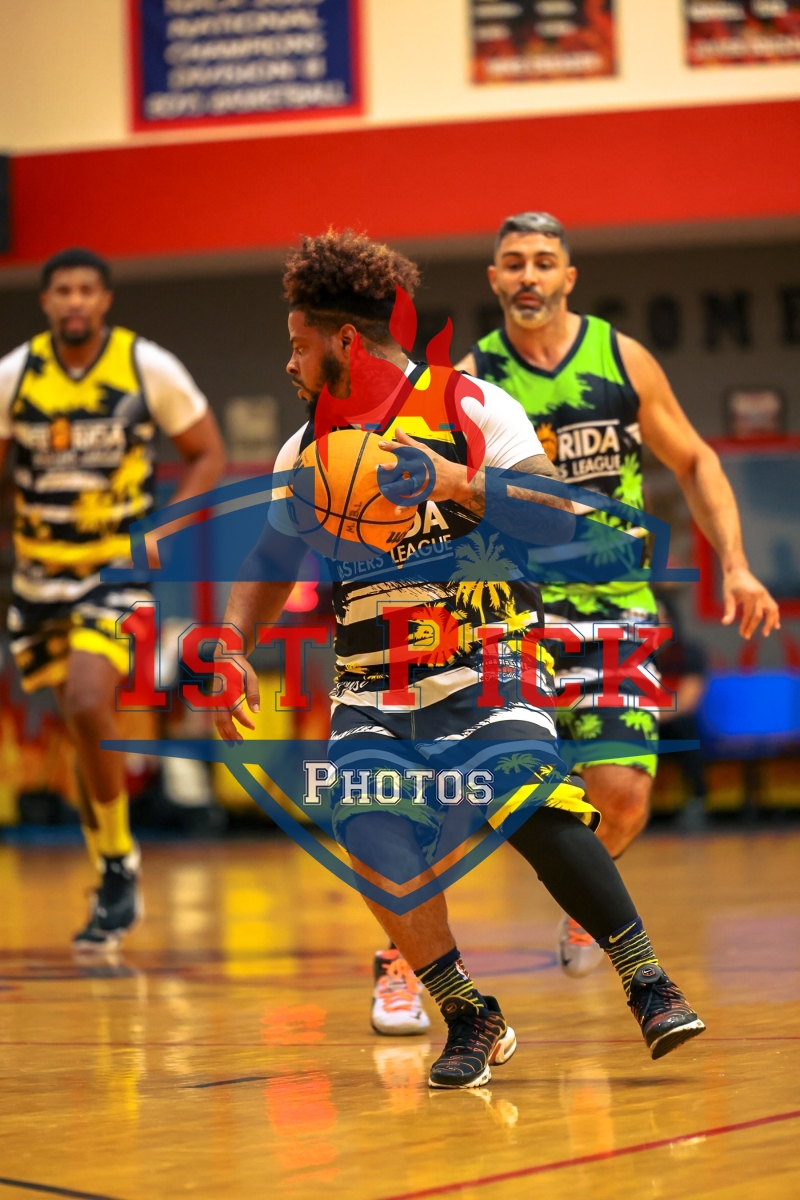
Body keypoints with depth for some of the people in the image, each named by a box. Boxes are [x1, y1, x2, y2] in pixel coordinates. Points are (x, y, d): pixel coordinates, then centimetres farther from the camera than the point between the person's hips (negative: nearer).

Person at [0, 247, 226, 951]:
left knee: (86, 705, -23)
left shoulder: (150, 369, -9)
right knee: (83, 724, 13)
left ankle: (117, 863, -6)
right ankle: (117, 881, 30)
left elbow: (208, 455, -1)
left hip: (119, 566, -3)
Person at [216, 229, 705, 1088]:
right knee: (374, 836, -21)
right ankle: (470, 1019, -5)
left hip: (486, 673, -4)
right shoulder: (309, 451, 11)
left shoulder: (471, 407, -3)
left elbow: (558, 519, -13)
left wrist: (457, 485, -27)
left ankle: (647, 983, -12)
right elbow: (270, 564, 22)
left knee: (536, 809, -27)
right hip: (374, 693, 4)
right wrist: (232, 651, 6)